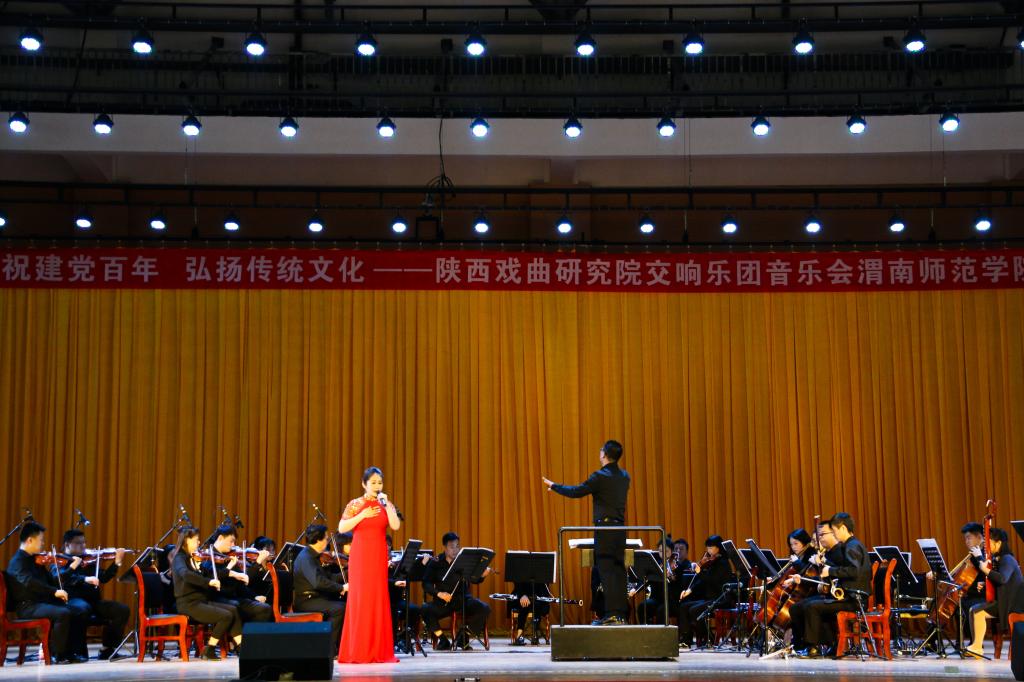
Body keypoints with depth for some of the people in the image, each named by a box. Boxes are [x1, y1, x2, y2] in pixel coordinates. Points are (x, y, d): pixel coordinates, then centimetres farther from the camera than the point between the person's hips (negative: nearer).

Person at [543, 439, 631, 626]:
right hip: (620, 527, 7)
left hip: (604, 528, -7)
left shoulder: (600, 477, -13)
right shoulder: (624, 476, 10)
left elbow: (577, 492, -9)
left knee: (605, 570, -5)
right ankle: (621, 613, 10)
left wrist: (553, 485, 4)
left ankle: (611, 614, -8)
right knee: (618, 569, 9)